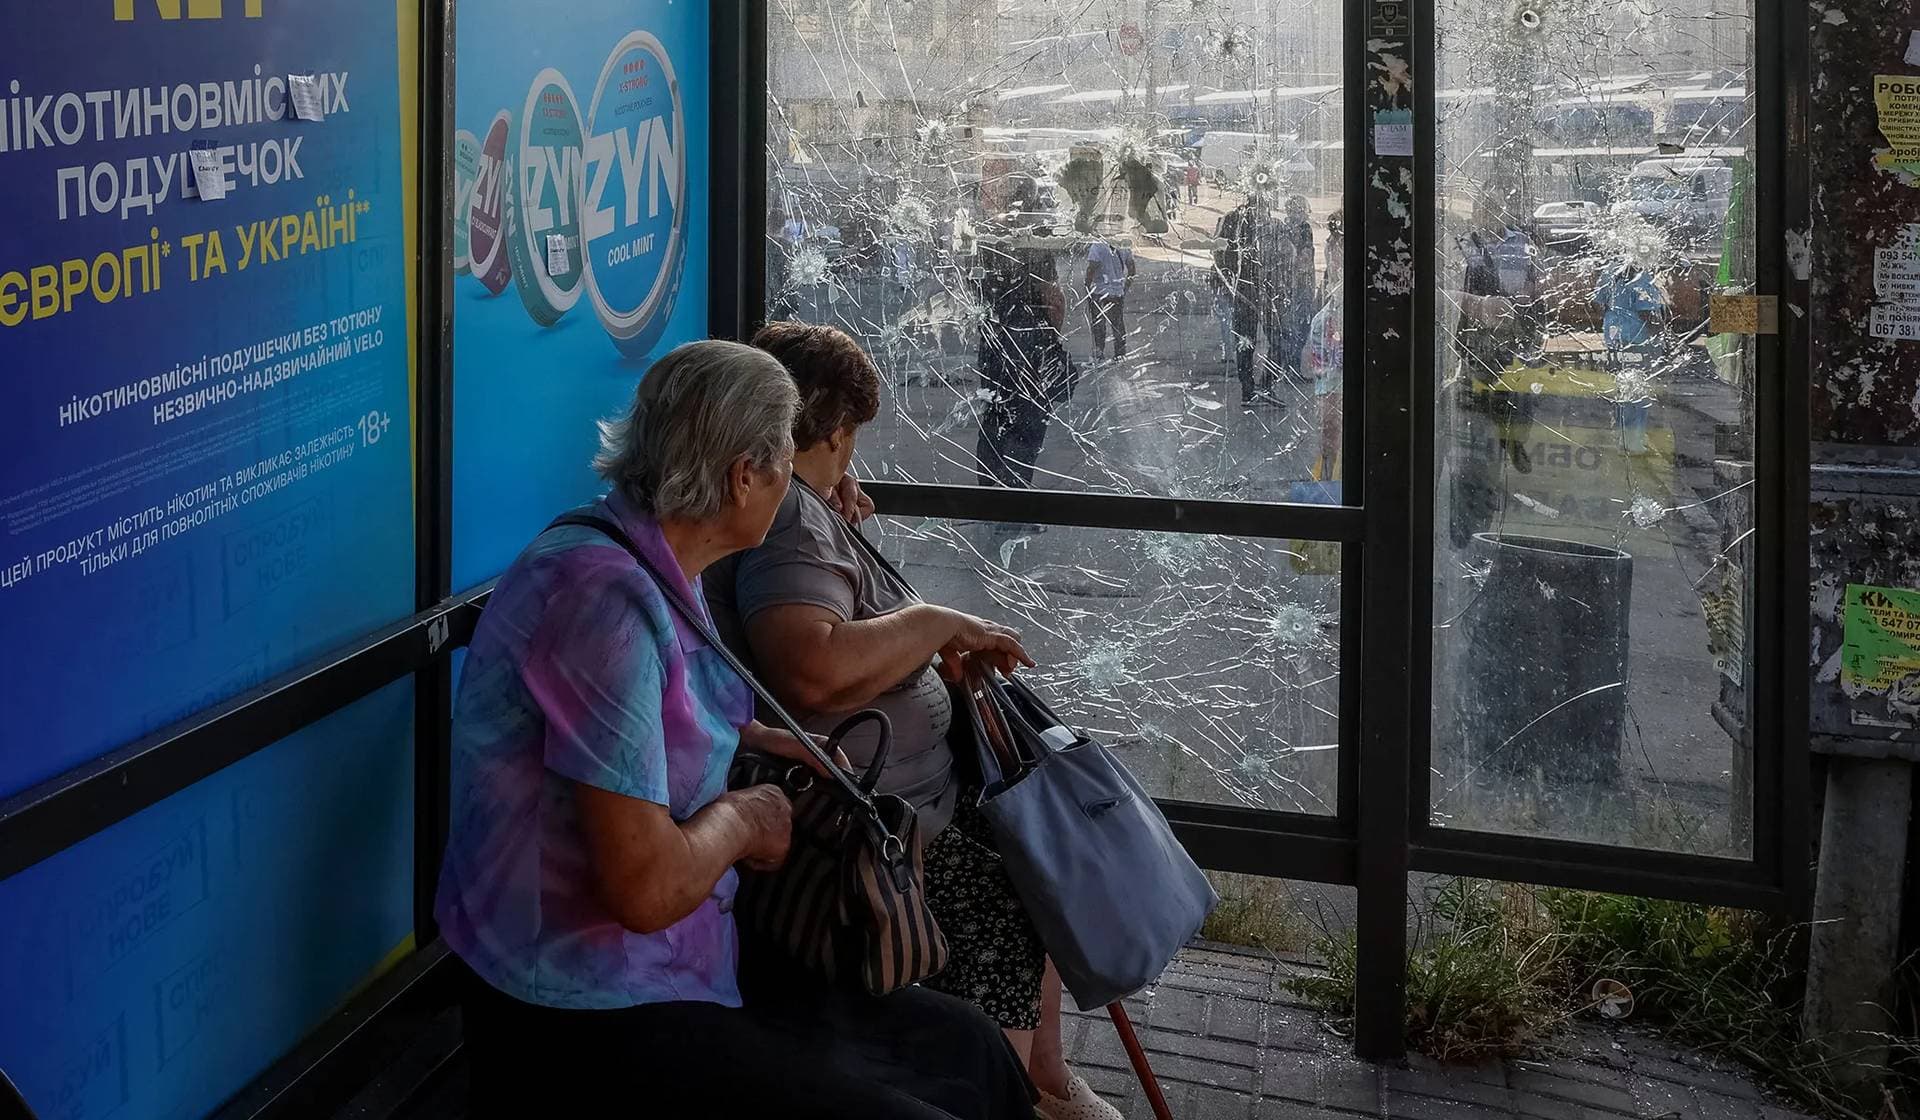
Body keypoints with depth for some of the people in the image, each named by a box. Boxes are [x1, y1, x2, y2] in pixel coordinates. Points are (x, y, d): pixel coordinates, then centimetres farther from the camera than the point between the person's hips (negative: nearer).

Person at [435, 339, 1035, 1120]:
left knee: (961, 1047, 7)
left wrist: (766, 741, 22)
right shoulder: (608, 597, -24)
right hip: (597, 1021, -10)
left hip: (666, 976, 10)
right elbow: (646, 888, -27)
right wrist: (740, 818, -10)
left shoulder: (658, 574, 7)